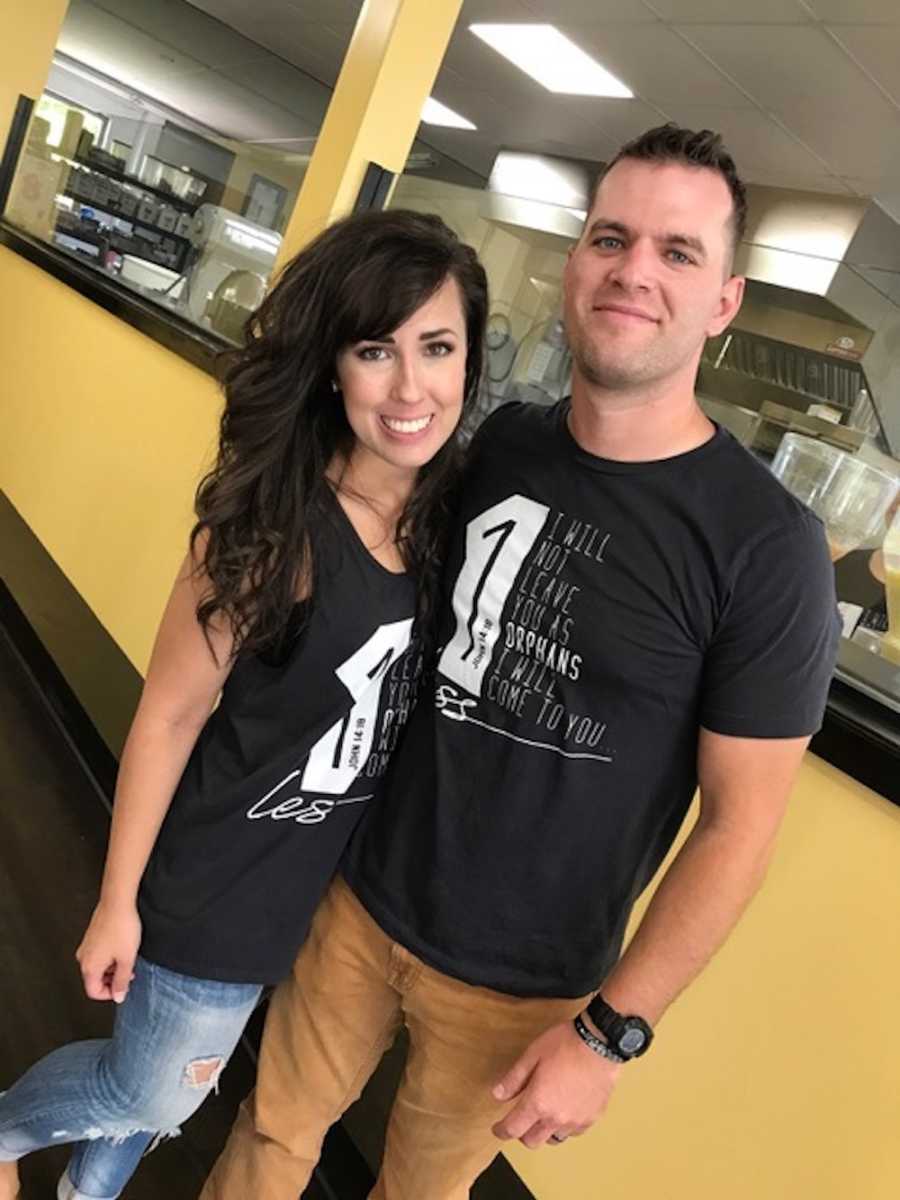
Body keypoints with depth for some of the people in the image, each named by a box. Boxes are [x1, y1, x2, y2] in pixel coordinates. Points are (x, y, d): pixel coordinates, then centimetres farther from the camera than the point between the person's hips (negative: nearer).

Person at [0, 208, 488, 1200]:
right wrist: (118, 901, -10)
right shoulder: (271, 522, -27)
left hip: (344, 877, 6)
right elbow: (170, 715, -19)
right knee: (147, 1094, 18)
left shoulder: (454, 513, -9)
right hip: (223, 876, -5)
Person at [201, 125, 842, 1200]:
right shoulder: (501, 443, -5)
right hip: (361, 898, 4)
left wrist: (611, 1032, -13)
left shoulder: (768, 545, -20)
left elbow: (740, 822, -15)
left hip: (518, 984, -3)